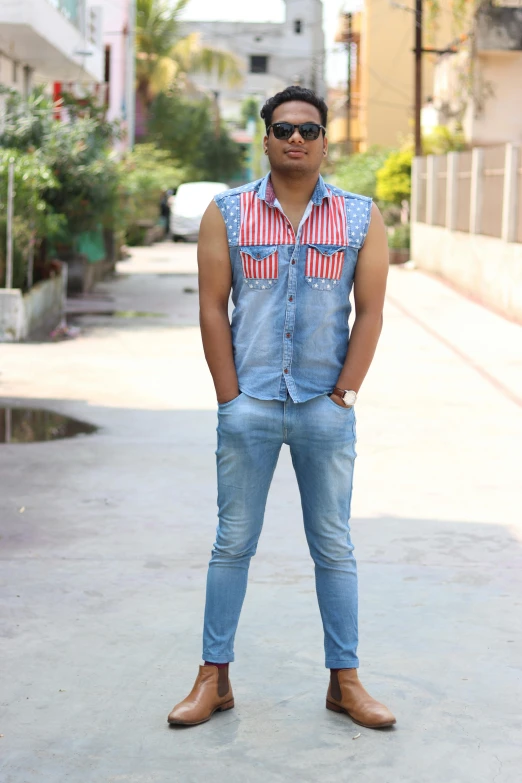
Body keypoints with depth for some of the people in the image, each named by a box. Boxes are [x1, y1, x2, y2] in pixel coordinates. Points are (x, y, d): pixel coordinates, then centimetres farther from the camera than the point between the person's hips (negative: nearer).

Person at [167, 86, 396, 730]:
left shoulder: (361, 217, 5)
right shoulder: (226, 212, 3)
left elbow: (369, 312, 3)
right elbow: (212, 308, 1)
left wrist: (344, 394, -5)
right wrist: (230, 397, -4)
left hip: (327, 410, 1)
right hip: (249, 405, 0)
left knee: (334, 548, 7)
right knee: (233, 543, 5)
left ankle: (345, 681, 16)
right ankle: (214, 678, 14)